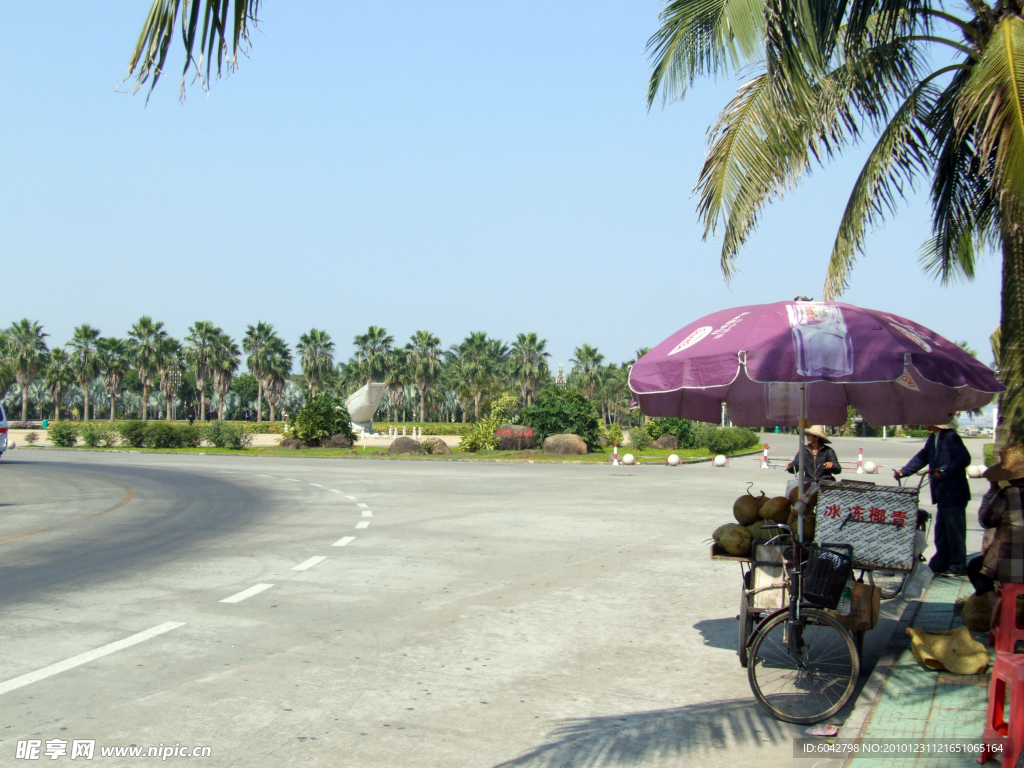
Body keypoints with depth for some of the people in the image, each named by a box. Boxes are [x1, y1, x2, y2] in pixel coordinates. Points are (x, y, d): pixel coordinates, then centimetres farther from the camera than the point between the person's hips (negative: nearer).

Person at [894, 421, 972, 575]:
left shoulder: (951, 436, -17)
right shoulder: (933, 437, 10)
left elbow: (964, 459, -21)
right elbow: (923, 457, 14)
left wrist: (943, 473, -22)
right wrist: (903, 472, 5)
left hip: (954, 493, -9)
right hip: (942, 494, 9)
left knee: (955, 531, -1)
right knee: (941, 531, 15)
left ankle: (958, 566, 7)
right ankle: (941, 564, 24)